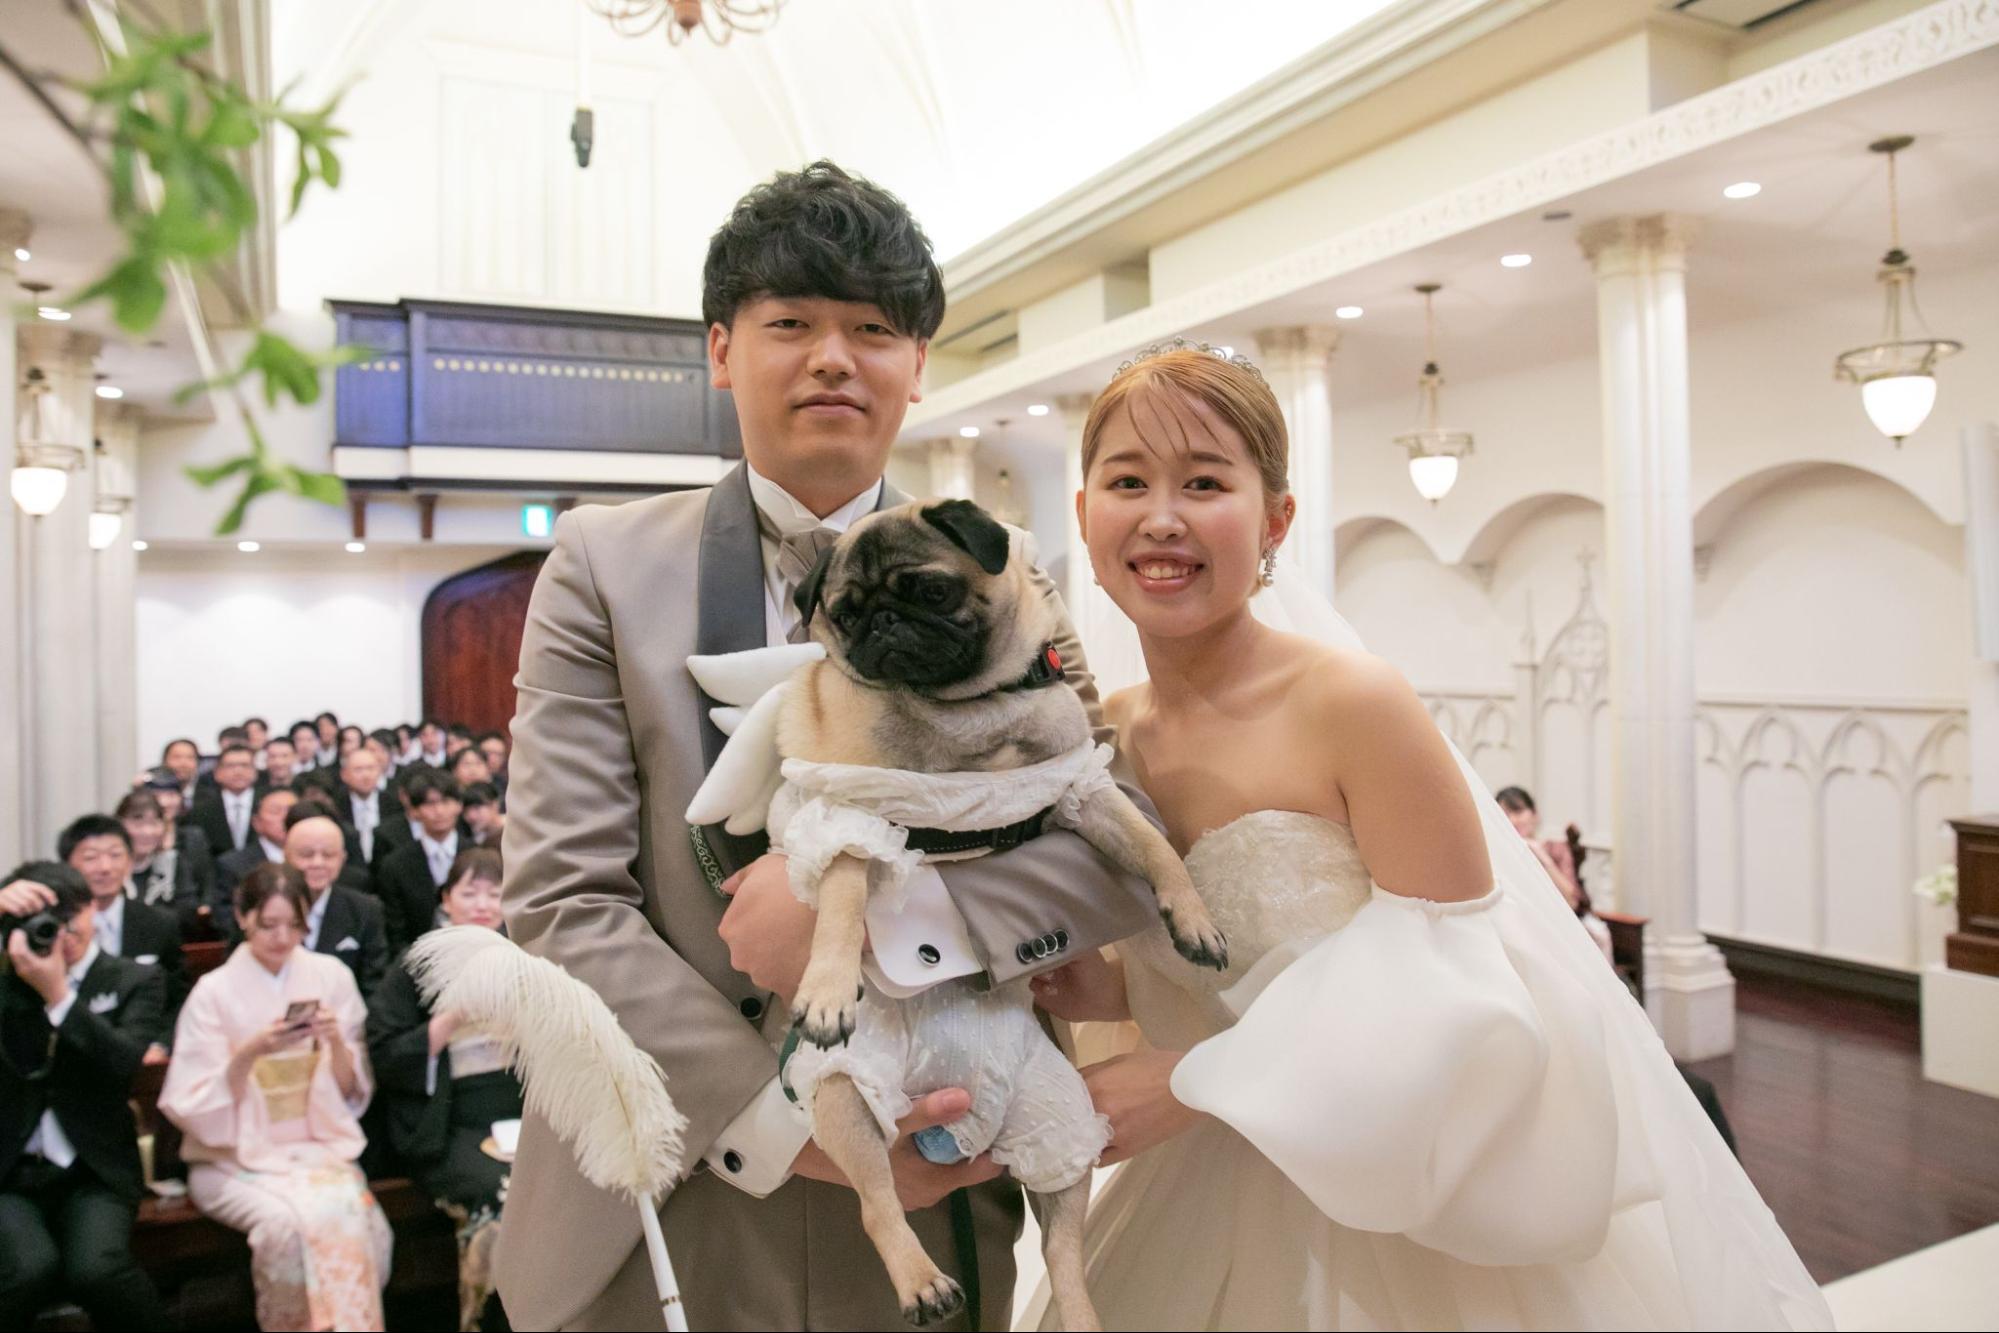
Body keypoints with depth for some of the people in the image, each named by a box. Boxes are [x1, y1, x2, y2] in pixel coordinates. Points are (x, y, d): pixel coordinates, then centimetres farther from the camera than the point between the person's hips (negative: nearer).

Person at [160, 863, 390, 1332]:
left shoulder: (331, 977, 3)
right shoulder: (214, 991, -3)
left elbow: (352, 1093, 5)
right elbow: (197, 1109, -7)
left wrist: (338, 1043, -14)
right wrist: (250, 1053, -22)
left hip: (320, 1148, 2)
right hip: (237, 1158, -2)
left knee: (352, 1214, -28)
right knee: (286, 1221, -30)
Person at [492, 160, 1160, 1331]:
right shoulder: (605, 565, -4)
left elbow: (1124, 851, -7)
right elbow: (561, 905, -9)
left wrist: (864, 908, -22)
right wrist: (781, 1128, -17)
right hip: (659, 1208, -1)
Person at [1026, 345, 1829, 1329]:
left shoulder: (1352, 704, -24)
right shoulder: (1109, 732, -5)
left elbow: (1445, 988, -21)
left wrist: (1192, 1083, -20)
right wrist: (1109, 992, -12)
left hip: (1429, 1178, -5)